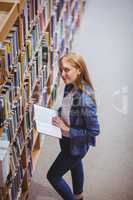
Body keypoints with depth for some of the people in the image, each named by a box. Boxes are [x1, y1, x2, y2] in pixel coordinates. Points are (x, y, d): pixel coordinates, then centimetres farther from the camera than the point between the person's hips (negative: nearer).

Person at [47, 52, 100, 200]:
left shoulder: (85, 100, -38)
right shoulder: (70, 87, -12)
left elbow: (94, 131, -29)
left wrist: (67, 130, -27)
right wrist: (58, 114, -8)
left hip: (76, 145, -8)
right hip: (69, 140, 8)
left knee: (53, 176, 9)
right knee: (75, 165, 32)